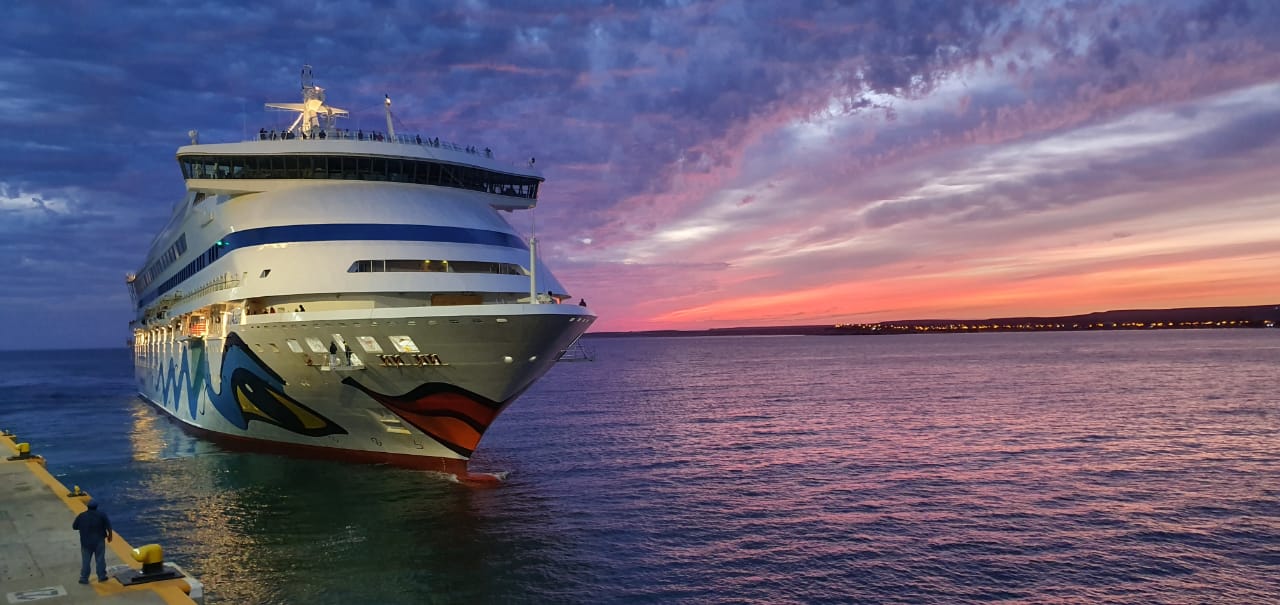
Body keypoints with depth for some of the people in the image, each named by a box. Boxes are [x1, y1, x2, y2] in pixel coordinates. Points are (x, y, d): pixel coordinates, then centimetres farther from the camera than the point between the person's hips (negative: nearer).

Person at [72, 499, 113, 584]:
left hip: (86, 542, 1)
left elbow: (74, 527, 4)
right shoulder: (101, 514, -9)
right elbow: (108, 526, -8)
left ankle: (84, 578, 13)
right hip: (99, 541, -1)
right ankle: (102, 576, 16)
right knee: (100, 559, 8)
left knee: (85, 561, 9)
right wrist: (110, 535, 7)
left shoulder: (81, 516, -5)